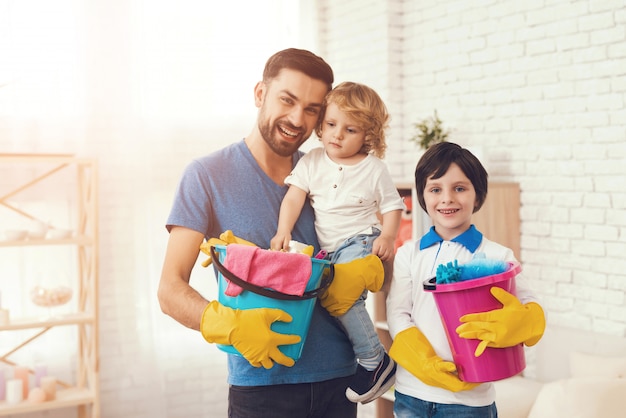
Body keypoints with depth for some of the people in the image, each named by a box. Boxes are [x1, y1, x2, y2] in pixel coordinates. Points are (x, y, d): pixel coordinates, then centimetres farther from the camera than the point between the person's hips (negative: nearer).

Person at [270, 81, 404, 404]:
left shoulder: (374, 169, 0)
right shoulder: (312, 161, 5)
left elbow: (392, 206, 4)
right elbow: (294, 196, -1)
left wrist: (387, 237, -13)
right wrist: (283, 231, -16)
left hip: (360, 242, -5)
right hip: (326, 249, 6)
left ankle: (375, 362, -7)